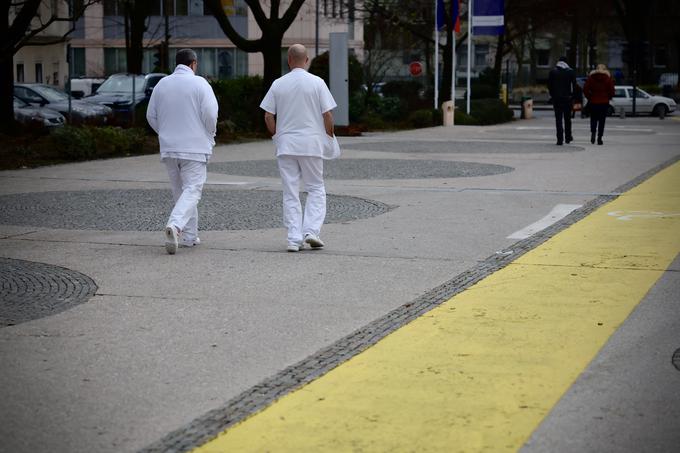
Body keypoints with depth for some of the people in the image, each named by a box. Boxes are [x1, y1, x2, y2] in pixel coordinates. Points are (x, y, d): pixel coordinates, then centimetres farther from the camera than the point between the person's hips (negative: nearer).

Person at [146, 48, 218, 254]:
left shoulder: (162, 84, 6)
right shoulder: (199, 83, -8)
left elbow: (151, 116, 8)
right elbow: (210, 114, -14)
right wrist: (210, 136, 3)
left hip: (169, 147, 5)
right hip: (194, 147, -5)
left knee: (180, 191, 15)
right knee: (192, 190, -6)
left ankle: (189, 236, 19)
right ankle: (175, 225, -29)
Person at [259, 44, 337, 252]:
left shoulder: (278, 84, 2)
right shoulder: (317, 82, -3)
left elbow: (268, 116, 3)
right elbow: (327, 114, -4)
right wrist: (329, 135, 12)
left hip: (285, 144, 2)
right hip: (311, 143, -2)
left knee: (290, 192, 5)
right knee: (316, 188, 10)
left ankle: (294, 238, 2)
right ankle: (311, 230, -4)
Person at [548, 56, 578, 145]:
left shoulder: (553, 72, 0)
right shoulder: (570, 72, -1)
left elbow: (549, 85, 0)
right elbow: (574, 85, -1)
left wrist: (552, 95, 10)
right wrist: (572, 95, 8)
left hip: (556, 98, 0)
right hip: (567, 98, 1)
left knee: (558, 119, -1)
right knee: (567, 118, 14)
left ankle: (560, 139, -7)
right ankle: (568, 137, 20)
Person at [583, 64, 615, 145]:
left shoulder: (591, 77, 2)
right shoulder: (608, 78, 0)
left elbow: (585, 89, -5)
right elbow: (611, 90, -5)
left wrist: (589, 97, 5)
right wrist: (608, 98, 9)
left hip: (593, 102, 1)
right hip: (604, 102, -1)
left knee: (593, 119, 15)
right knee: (602, 120, 5)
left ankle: (593, 132, -7)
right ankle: (599, 138, 2)